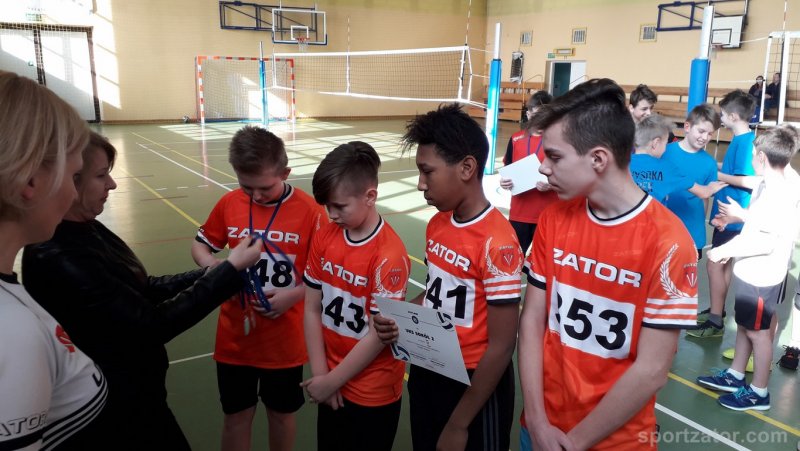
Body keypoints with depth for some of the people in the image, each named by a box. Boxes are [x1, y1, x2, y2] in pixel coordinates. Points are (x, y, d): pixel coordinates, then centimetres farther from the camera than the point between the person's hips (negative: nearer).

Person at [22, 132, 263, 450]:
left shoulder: (84, 230, -1)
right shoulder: (58, 261, -30)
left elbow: (141, 290, 5)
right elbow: (151, 324, -27)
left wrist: (210, 273, -7)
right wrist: (229, 271, -23)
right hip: (117, 408, -8)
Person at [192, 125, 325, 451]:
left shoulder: (309, 210, -15)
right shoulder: (229, 204, -6)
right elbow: (200, 244, 9)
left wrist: (294, 294, -21)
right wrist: (212, 266, -13)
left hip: (285, 339, -2)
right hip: (234, 338, 2)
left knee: (281, 413, 19)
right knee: (236, 416, 17)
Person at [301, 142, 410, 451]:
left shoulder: (389, 254, -23)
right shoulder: (323, 238, -5)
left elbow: (378, 335, -20)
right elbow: (312, 309, -1)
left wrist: (331, 381, -11)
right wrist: (320, 375, -6)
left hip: (373, 392, -5)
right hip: (331, 385, 5)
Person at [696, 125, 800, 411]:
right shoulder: (771, 186, 5)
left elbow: (766, 242, -27)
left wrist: (727, 250, -21)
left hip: (761, 275, -9)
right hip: (751, 271, 9)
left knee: (758, 332, 5)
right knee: (744, 325, 20)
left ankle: (759, 392, 21)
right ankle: (734, 376, 36)